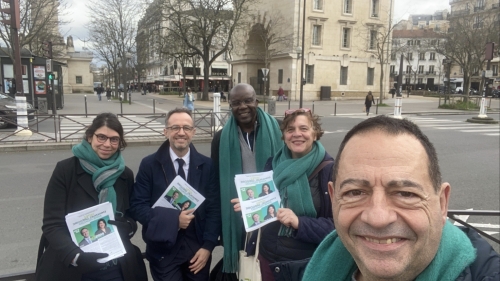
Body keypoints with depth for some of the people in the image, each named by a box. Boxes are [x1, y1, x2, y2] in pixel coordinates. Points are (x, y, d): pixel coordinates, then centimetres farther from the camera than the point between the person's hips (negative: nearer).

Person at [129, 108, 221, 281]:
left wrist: (208, 246, -9)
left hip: (198, 249, 2)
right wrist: (172, 218, -19)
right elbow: (137, 206, -8)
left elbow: (214, 208, -1)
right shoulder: (149, 164, -5)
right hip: (163, 251, -1)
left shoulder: (206, 165, 0)